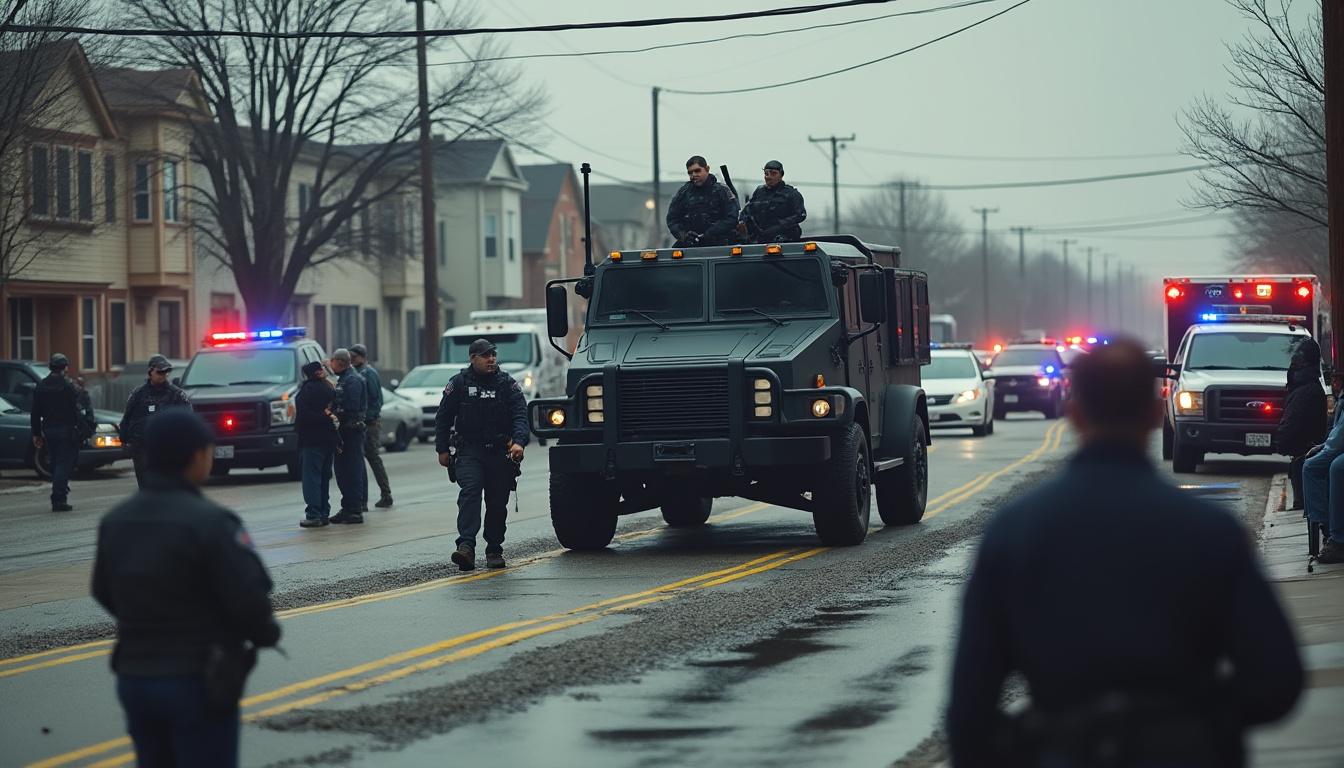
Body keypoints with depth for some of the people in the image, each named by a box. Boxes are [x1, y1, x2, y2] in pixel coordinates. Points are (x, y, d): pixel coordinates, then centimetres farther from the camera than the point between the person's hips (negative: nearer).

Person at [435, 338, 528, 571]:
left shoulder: (507, 383, 4)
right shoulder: (459, 383, 4)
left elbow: (520, 414, -4)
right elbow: (443, 418, 9)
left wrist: (519, 442, -20)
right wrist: (443, 449, 5)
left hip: (500, 453, 2)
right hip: (470, 451, -1)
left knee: (498, 503, 6)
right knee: (469, 493, -20)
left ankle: (494, 550, 18)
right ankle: (466, 546, -32)